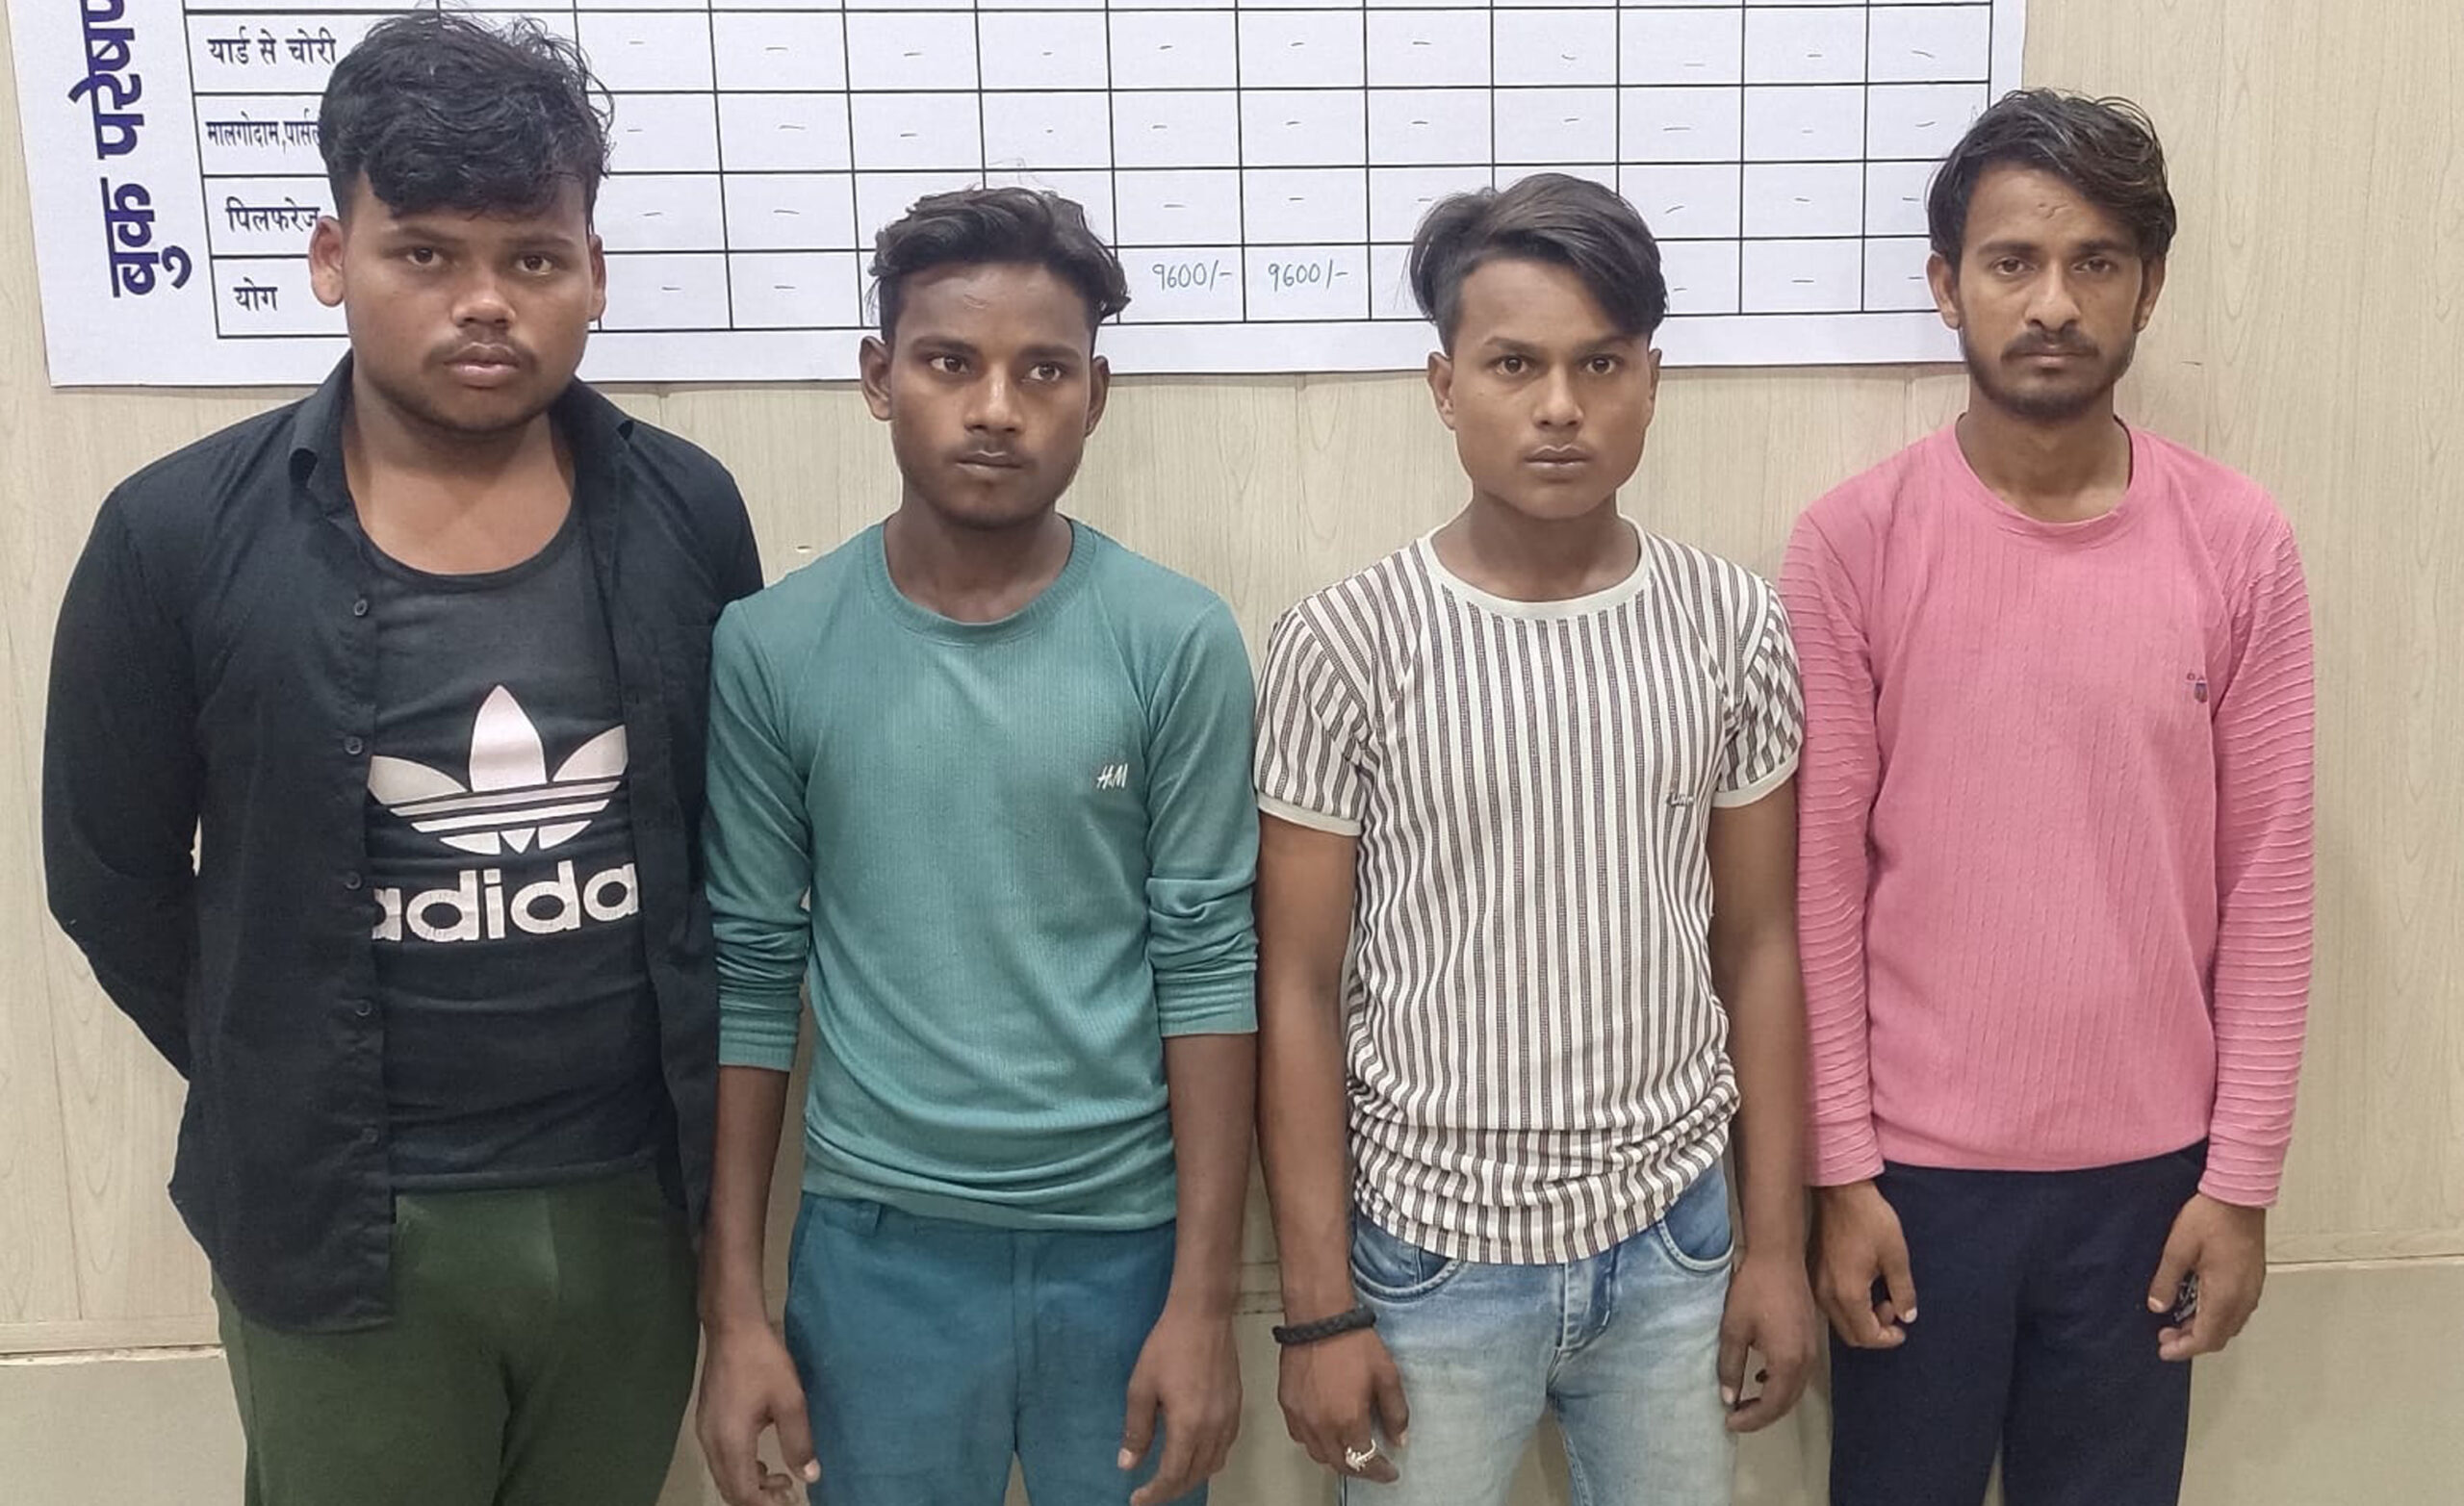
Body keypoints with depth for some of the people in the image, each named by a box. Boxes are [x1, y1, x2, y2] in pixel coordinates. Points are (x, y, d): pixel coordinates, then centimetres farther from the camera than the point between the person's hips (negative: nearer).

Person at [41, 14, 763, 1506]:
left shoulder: (686, 514, -4)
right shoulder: (183, 537, -10)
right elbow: (114, 880, 0)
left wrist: (694, 1094, 7)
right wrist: (288, 1100, 6)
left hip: (633, 1197, 2)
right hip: (347, 1222, -2)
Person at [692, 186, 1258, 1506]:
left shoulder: (1177, 643, -7)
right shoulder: (771, 649, -4)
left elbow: (1208, 963, -5)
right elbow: (746, 975, 0)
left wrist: (1204, 1297, -6)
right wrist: (733, 1307, 1)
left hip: (1126, 1238, 0)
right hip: (875, 1243, 1)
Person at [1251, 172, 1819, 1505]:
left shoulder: (1732, 626, -2)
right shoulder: (1344, 643, -11)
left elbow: (1756, 948, 4)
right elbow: (1294, 989, -8)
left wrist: (1778, 1241, 5)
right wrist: (1318, 1303, -8)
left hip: (1671, 1243, 3)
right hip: (1429, 1252, -2)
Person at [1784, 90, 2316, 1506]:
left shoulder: (2241, 544, -4)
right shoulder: (1855, 542, -8)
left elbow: (2266, 882, -1)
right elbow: (1822, 882, -7)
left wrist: (2241, 1178, -1)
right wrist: (1841, 1170, -7)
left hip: (2147, 1164, 1)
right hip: (1922, 1163, -1)